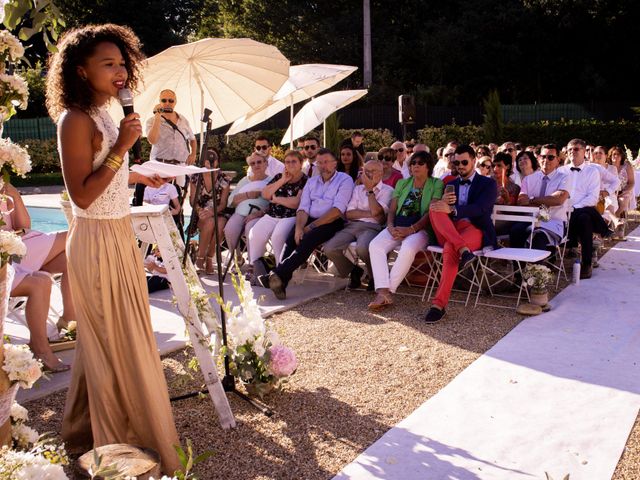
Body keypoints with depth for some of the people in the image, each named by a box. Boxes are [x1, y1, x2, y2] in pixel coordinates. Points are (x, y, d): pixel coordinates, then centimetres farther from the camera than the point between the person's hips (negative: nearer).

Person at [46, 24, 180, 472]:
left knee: (120, 336, 20)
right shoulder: (77, 120, -17)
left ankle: (89, 426, 40)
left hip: (119, 235, 9)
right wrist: (121, 147, -24)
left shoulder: (105, 115, 10)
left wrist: (141, 176, 35)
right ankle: (115, 438, 21)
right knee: (112, 341, 3)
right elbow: (82, 195, -23)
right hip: (98, 242, -9)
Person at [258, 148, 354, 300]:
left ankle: (277, 275, -39)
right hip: (311, 221, 5)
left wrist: (311, 226, -14)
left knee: (308, 239, -33)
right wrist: (299, 227, -12)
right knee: (291, 238, -25)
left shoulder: (345, 180, 2)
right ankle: (280, 282, -34)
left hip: (332, 223, -5)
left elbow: (337, 210, -11)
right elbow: (303, 208, 10)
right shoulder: (311, 182, 21)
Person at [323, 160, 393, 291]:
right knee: (329, 249, -21)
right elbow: (349, 214, 9)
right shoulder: (358, 189, 23)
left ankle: (375, 276, -5)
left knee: (362, 248, -38)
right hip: (351, 226, 5)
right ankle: (353, 271, 8)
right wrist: (370, 214, -3)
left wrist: (370, 190, 0)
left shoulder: (387, 190, 8)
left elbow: (375, 211, -10)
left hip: (371, 227, -4)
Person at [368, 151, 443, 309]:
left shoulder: (437, 184, 7)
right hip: (397, 227, 4)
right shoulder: (402, 183, 22)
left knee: (408, 248, -37)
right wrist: (391, 227, -7)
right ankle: (382, 292, -34)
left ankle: (388, 290, -28)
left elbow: (431, 212, -5)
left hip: (421, 229, -4)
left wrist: (411, 229, -17)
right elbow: (392, 209, 15)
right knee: (375, 245, -26)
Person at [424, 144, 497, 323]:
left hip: (475, 230, -4)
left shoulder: (488, 183, 10)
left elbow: (480, 208, -10)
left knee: (450, 248, -38)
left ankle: (439, 303, -41)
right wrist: (443, 203, -12)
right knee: (435, 208, -29)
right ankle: (463, 250, -47)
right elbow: (442, 209, 14)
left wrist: (452, 210, -27)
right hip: (448, 230, 4)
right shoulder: (451, 184, 25)